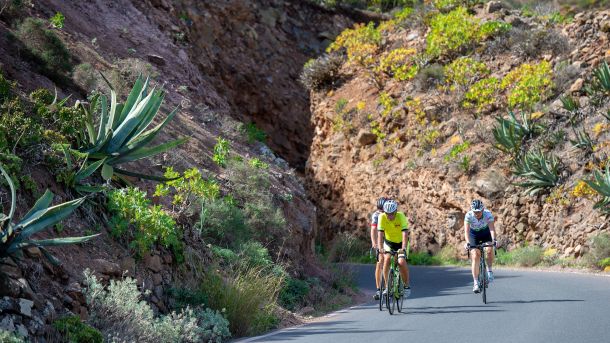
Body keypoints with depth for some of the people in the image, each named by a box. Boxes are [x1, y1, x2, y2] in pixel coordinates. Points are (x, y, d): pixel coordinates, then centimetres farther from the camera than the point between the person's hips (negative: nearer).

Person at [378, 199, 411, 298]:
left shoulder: (401, 216, -28)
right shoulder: (382, 217, -23)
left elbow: (404, 234, -37)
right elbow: (380, 234, -29)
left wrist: (403, 248, -49)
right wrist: (380, 248, -42)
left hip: (400, 242, -2)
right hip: (388, 242, 2)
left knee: (402, 262, -22)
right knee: (387, 259, -23)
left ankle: (407, 286, -2)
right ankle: (387, 286, -12)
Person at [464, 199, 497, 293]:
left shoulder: (488, 214, -29)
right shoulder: (469, 215, -29)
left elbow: (492, 228, -39)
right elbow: (466, 230, -36)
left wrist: (494, 239, -55)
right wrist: (467, 242, -52)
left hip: (486, 233, 0)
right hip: (474, 235, 0)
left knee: (489, 250, -28)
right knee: (475, 256, -14)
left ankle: (489, 270, -3)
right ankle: (476, 283, -11)